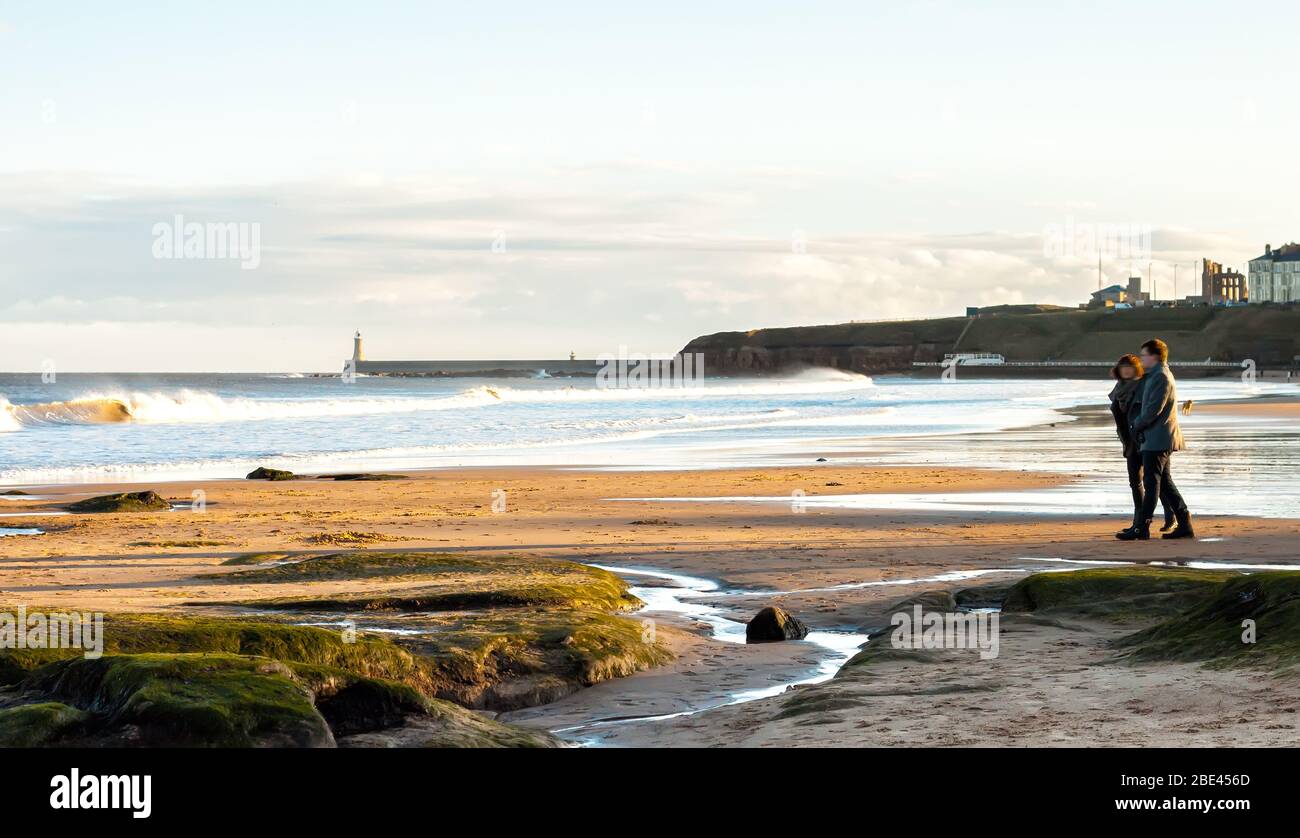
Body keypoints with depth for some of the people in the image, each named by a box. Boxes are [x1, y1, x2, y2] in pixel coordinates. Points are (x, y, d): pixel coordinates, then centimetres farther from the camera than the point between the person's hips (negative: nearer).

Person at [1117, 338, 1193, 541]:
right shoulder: (1153, 376, 18)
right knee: (1164, 482, 12)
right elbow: (1140, 403, 22)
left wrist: (1136, 425, -10)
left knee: (1151, 482, -8)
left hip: (1158, 438, -10)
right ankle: (1184, 525, 13)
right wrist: (1135, 422, 8)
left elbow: (1154, 410, -20)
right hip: (1158, 438, 10)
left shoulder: (1161, 377, -14)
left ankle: (1142, 528, -7)